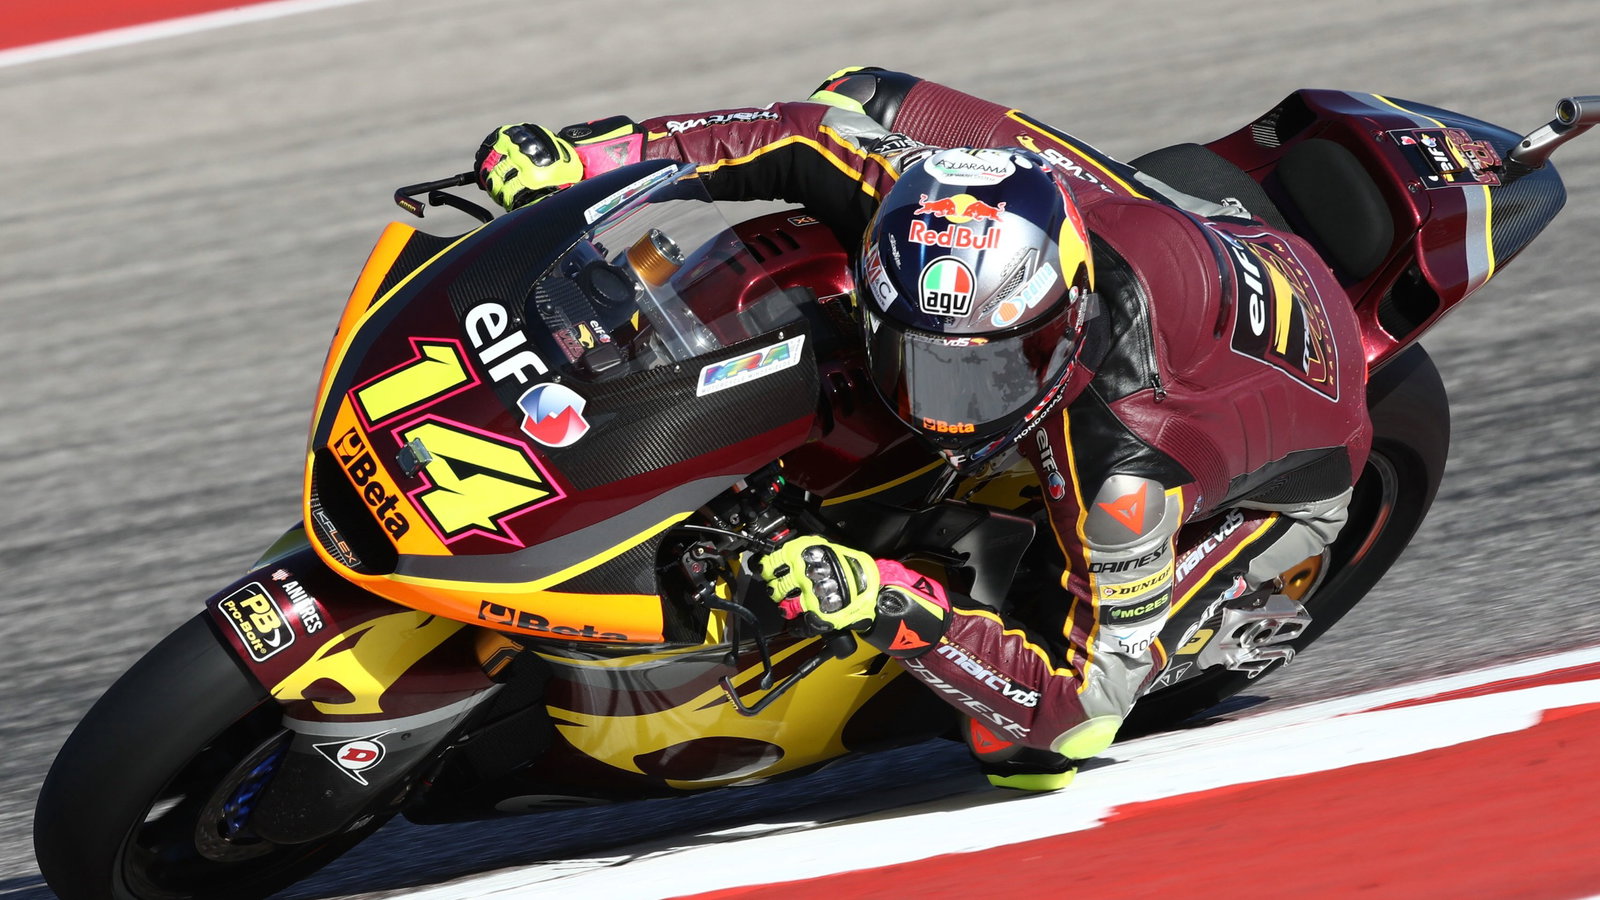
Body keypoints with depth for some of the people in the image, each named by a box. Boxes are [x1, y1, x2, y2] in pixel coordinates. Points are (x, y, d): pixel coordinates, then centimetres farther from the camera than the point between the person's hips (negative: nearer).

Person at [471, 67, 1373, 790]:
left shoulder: (1124, 473, -47)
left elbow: (1084, 696, -38)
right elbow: (807, 134, -18)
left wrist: (891, 607, -51)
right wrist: (584, 155, -26)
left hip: (1286, 480, -6)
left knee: (1027, 744, -21)